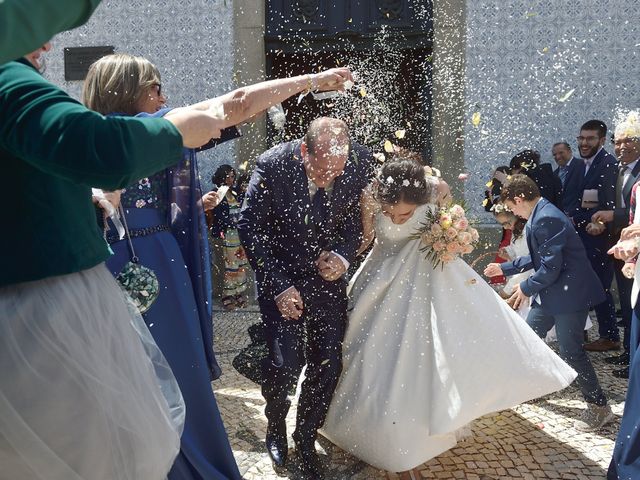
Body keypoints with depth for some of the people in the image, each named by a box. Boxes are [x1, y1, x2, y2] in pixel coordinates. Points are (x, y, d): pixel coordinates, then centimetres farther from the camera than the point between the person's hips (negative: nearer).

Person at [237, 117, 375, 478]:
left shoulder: (362, 163, -16)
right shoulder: (273, 165, -22)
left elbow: (362, 217, 1)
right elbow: (250, 227, -12)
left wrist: (344, 255, -16)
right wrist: (278, 286, -15)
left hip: (327, 273, 3)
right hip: (281, 275, -2)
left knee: (329, 364, 1)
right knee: (285, 363, -10)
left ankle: (306, 438, 27)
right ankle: (276, 426, 23)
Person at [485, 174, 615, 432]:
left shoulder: (546, 219, -24)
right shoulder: (540, 215, 9)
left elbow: (551, 267, -25)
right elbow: (536, 258, 19)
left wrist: (526, 288, -11)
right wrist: (504, 268, 22)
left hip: (568, 293, -10)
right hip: (551, 293, 11)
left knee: (570, 350, -3)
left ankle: (599, 406, 12)